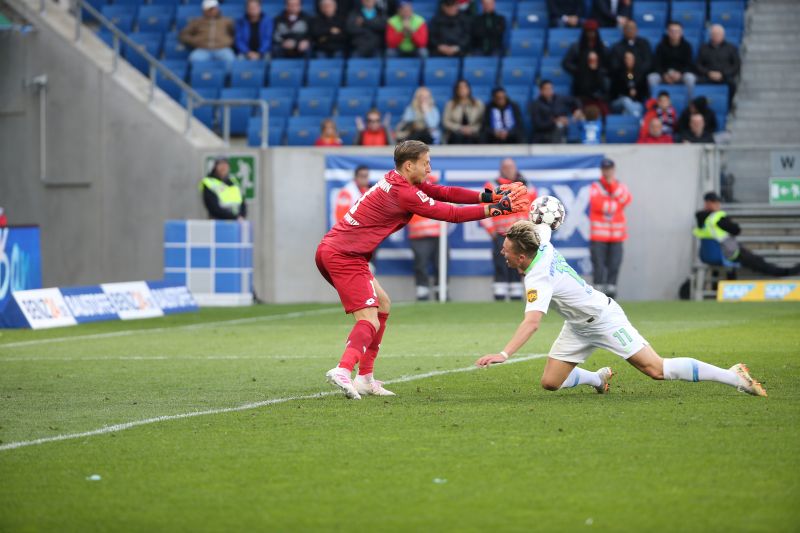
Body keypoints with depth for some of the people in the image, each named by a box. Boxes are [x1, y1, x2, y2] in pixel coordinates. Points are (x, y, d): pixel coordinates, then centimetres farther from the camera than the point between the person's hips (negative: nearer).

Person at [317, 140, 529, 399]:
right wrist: (495, 209, -6)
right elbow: (451, 214, -13)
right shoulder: (404, 193, -16)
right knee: (370, 322, -18)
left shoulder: (397, 181, 12)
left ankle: (365, 378, 16)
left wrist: (487, 196, -1)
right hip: (344, 257, -10)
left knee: (382, 305, 20)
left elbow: (445, 193, 9)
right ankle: (343, 370, -39)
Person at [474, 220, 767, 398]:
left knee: (656, 369, -14)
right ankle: (598, 378, 32)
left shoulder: (537, 279, -31)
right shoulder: (542, 245, -7)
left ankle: (734, 376, -7)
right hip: (579, 327, 9)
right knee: (550, 382, 2)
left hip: (605, 319, -9)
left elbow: (532, 322, -44)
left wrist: (503, 354, -51)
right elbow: (542, 226, 19)